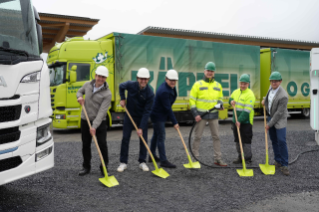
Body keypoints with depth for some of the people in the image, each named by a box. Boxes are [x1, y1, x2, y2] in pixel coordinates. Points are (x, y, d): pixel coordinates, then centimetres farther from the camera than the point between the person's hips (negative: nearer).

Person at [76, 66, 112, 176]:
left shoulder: (107, 94, -15)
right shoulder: (88, 85, -1)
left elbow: (102, 112, -21)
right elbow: (80, 91, 22)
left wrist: (94, 126, -27)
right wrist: (79, 97, -3)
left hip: (100, 122, -4)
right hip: (85, 120, 4)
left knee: (102, 144, -3)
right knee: (85, 145, 11)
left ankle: (104, 167, 15)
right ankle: (86, 167, 25)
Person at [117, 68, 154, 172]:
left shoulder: (150, 93, -22)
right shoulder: (130, 85, -17)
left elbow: (147, 112, -21)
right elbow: (121, 86, 8)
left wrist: (141, 128, -23)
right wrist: (122, 99, -3)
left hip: (142, 118, -1)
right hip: (129, 115, 1)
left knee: (143, 139, 3)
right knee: (125, 138, 0)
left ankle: (142, 162, 17)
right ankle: (123, 162, 10)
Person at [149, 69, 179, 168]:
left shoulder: (171, 87, 2)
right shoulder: (164, 91, -28)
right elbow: (168, 108, -26)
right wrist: (174, 122, -21)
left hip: (161, 115, 10)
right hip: (158, 116, -10)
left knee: (156, 135, 18)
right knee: (161, 137, -8)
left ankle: (152, 156, 31)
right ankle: (163, 161, -4)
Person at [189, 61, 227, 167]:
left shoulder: (218, 85, 10)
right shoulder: (198, 84, -3)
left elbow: (220, 98, 21)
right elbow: (192, 100, -5)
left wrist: (220, 103, -4)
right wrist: (195, 114, -12)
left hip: (213, 115, 4)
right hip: (201, 115, -4)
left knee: (216, 136, 5)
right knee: (197, 137, 2)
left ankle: (218, 158, 14)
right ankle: (194, 157, 13)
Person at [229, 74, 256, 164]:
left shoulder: (250, 95, -15)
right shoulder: (236, 92, 8)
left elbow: (247, 110, -21)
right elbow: (231, 98, 25)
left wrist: (240, 120, -25)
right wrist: (231, 101, 0)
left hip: (246, 122, -7)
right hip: (236, 121, 7)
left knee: (246, 140, 0)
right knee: (238, 140, 15)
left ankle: (248, 158, 11)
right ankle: (240, 157, 27)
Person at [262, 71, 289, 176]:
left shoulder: (283, 96, -27)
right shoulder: (271, 88, -2)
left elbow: (279, 113, -24)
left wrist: (269, 124, -18)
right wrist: (265, 100, 5)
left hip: (279, 120, -8)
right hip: (271, 116, 8)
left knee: (281, 141, -14)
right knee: (274, 141, 12)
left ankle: (284, 165, -7)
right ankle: (278, 161, 22)